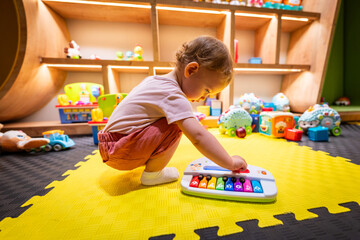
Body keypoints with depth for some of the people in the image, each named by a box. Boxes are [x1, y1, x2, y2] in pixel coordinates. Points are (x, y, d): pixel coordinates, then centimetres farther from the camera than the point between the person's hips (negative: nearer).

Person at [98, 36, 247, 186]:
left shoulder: (155, 80, 5)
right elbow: (198, 137, -31)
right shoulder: (173, 96, -25)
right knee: (174, 127, -23)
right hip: (121, 153, -9)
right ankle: (151, 174, -5)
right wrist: (231, 163, -20)